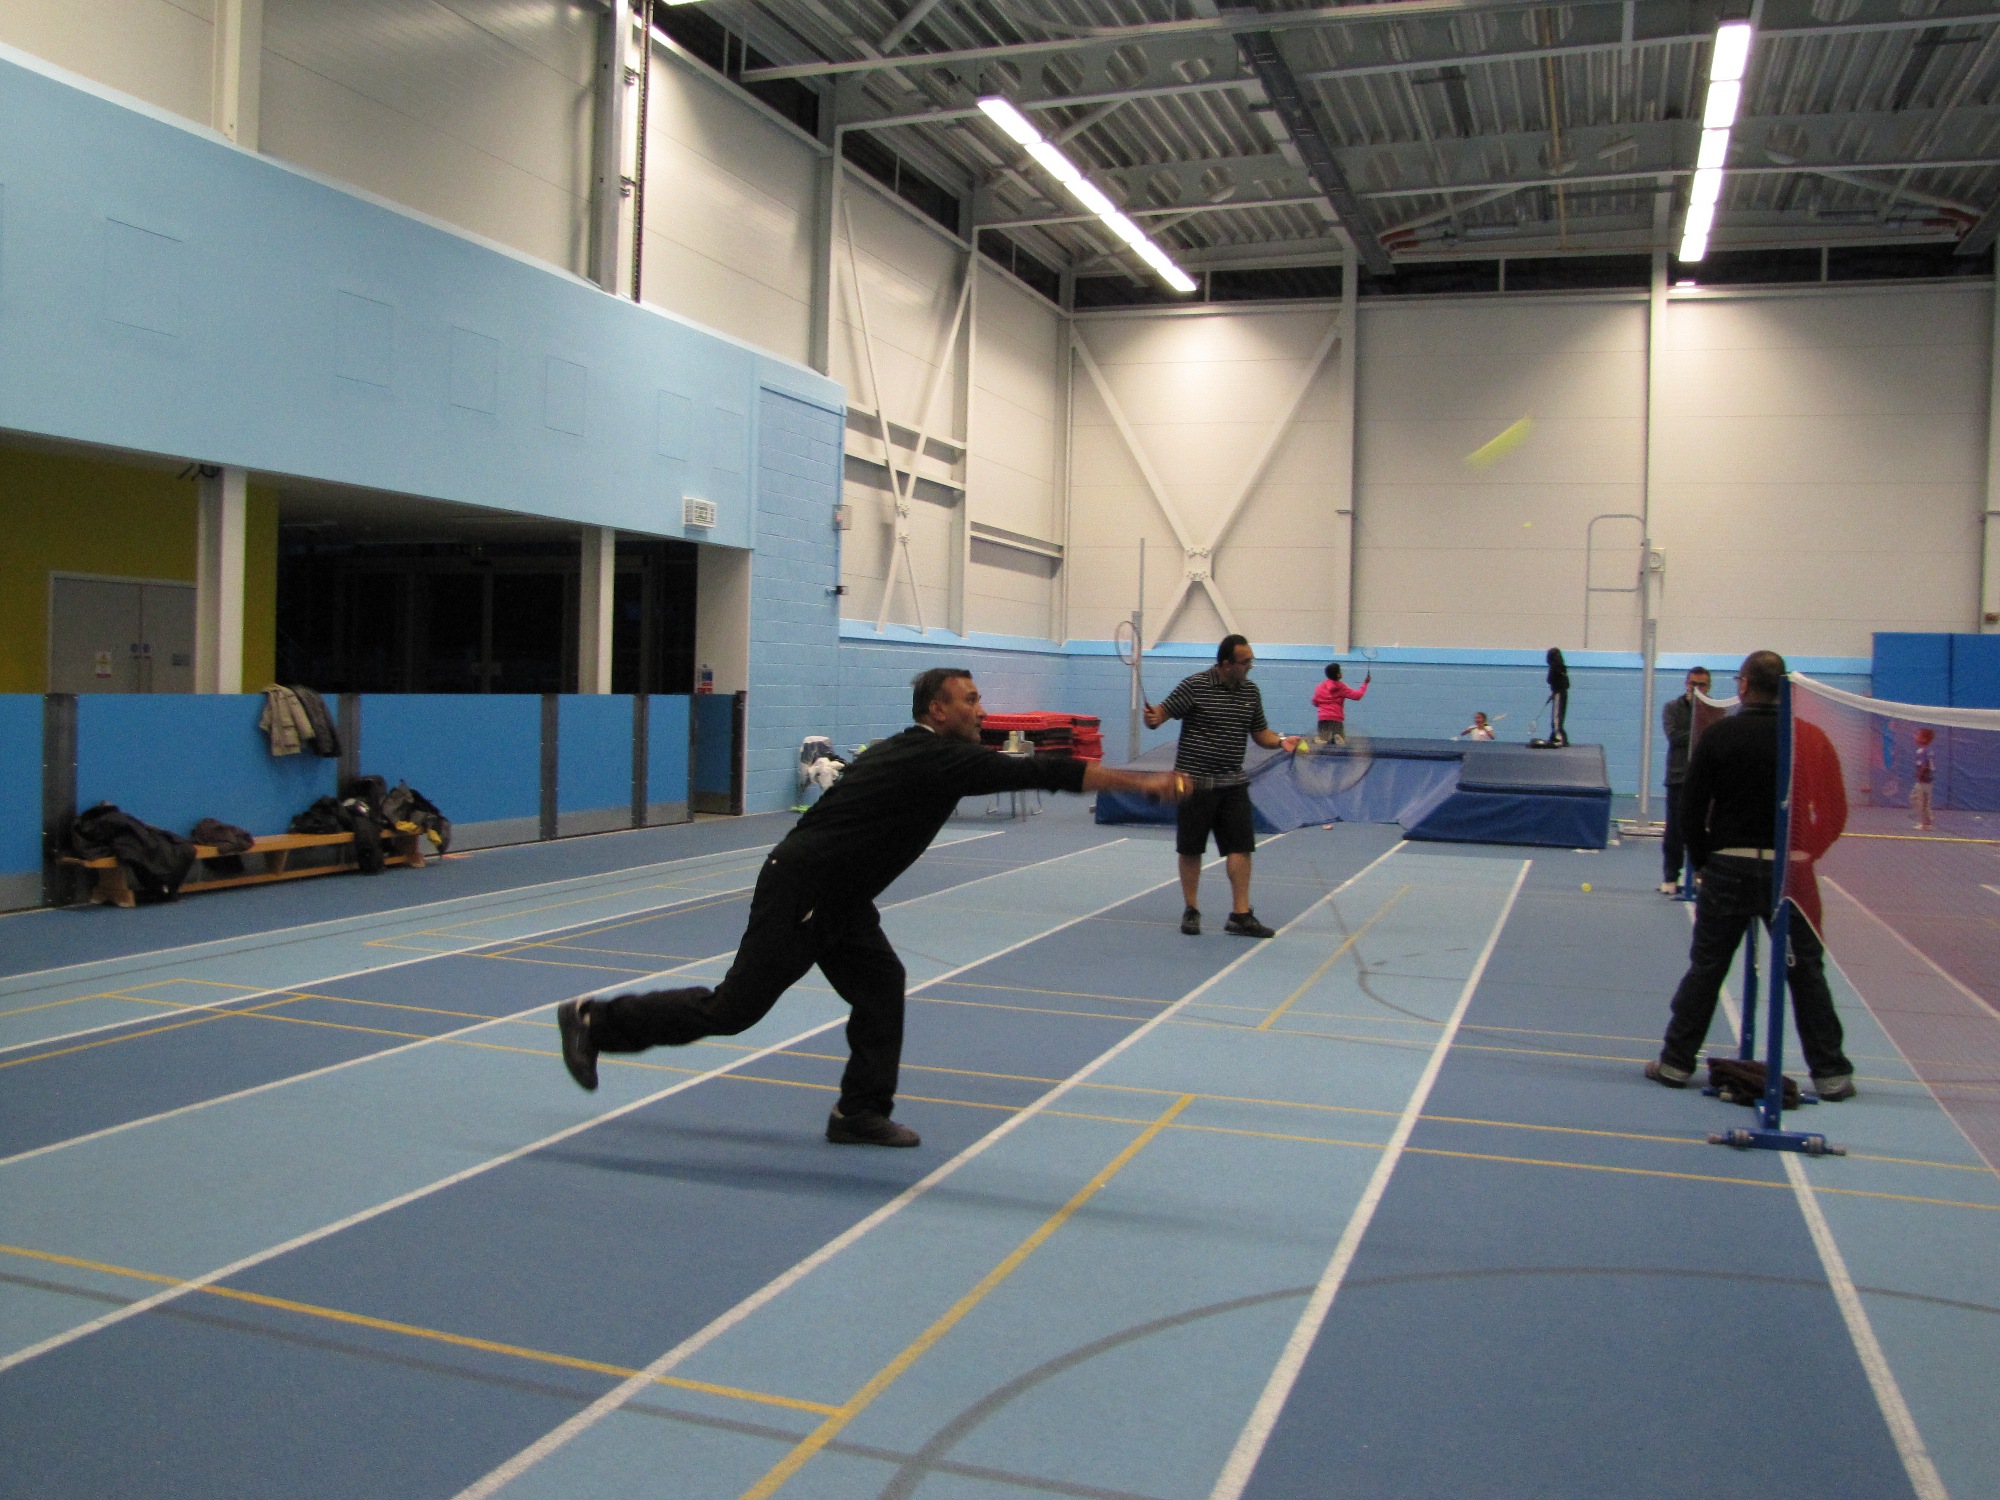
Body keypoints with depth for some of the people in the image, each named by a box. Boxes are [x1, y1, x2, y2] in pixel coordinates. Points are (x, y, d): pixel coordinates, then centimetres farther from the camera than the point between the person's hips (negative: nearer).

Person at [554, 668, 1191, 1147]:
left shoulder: (905, 751, 11)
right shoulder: (941, 760, -18)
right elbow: (1043, 773, -21)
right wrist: (1146, 782, -20)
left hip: (836, 899, 10)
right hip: (797, 894, -10)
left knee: (880, 985, 5)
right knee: (732, 1008, -2)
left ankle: (861, 1114, 11)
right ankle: (594, 1019, 10)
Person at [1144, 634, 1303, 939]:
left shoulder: (1250, 691, 7)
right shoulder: (1194, 686, -9)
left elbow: (1260, 731, 15)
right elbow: (1163, 711, -8)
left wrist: (1280, 741, -4)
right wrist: (1153, 718, -31)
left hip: (1233, 784, 4)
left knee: (1241, 846, -2)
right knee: (1191, 849, 6)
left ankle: (1240, 915, 4)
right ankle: (1191, 911, 20)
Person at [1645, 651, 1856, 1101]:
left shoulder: (1718, 735, -5)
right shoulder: (1808, 739, -2)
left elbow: (1691, 806, -4)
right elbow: (1833, 812, 1)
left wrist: (1702, 859, 7)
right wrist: (1806, 853, 13)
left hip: (1729, 866, -1)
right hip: (1788, 870, 1)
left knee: (1705, 968, 7)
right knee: (1806, 972, 9)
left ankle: (1676, 1061, 12)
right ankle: (1831, 1073, 13)